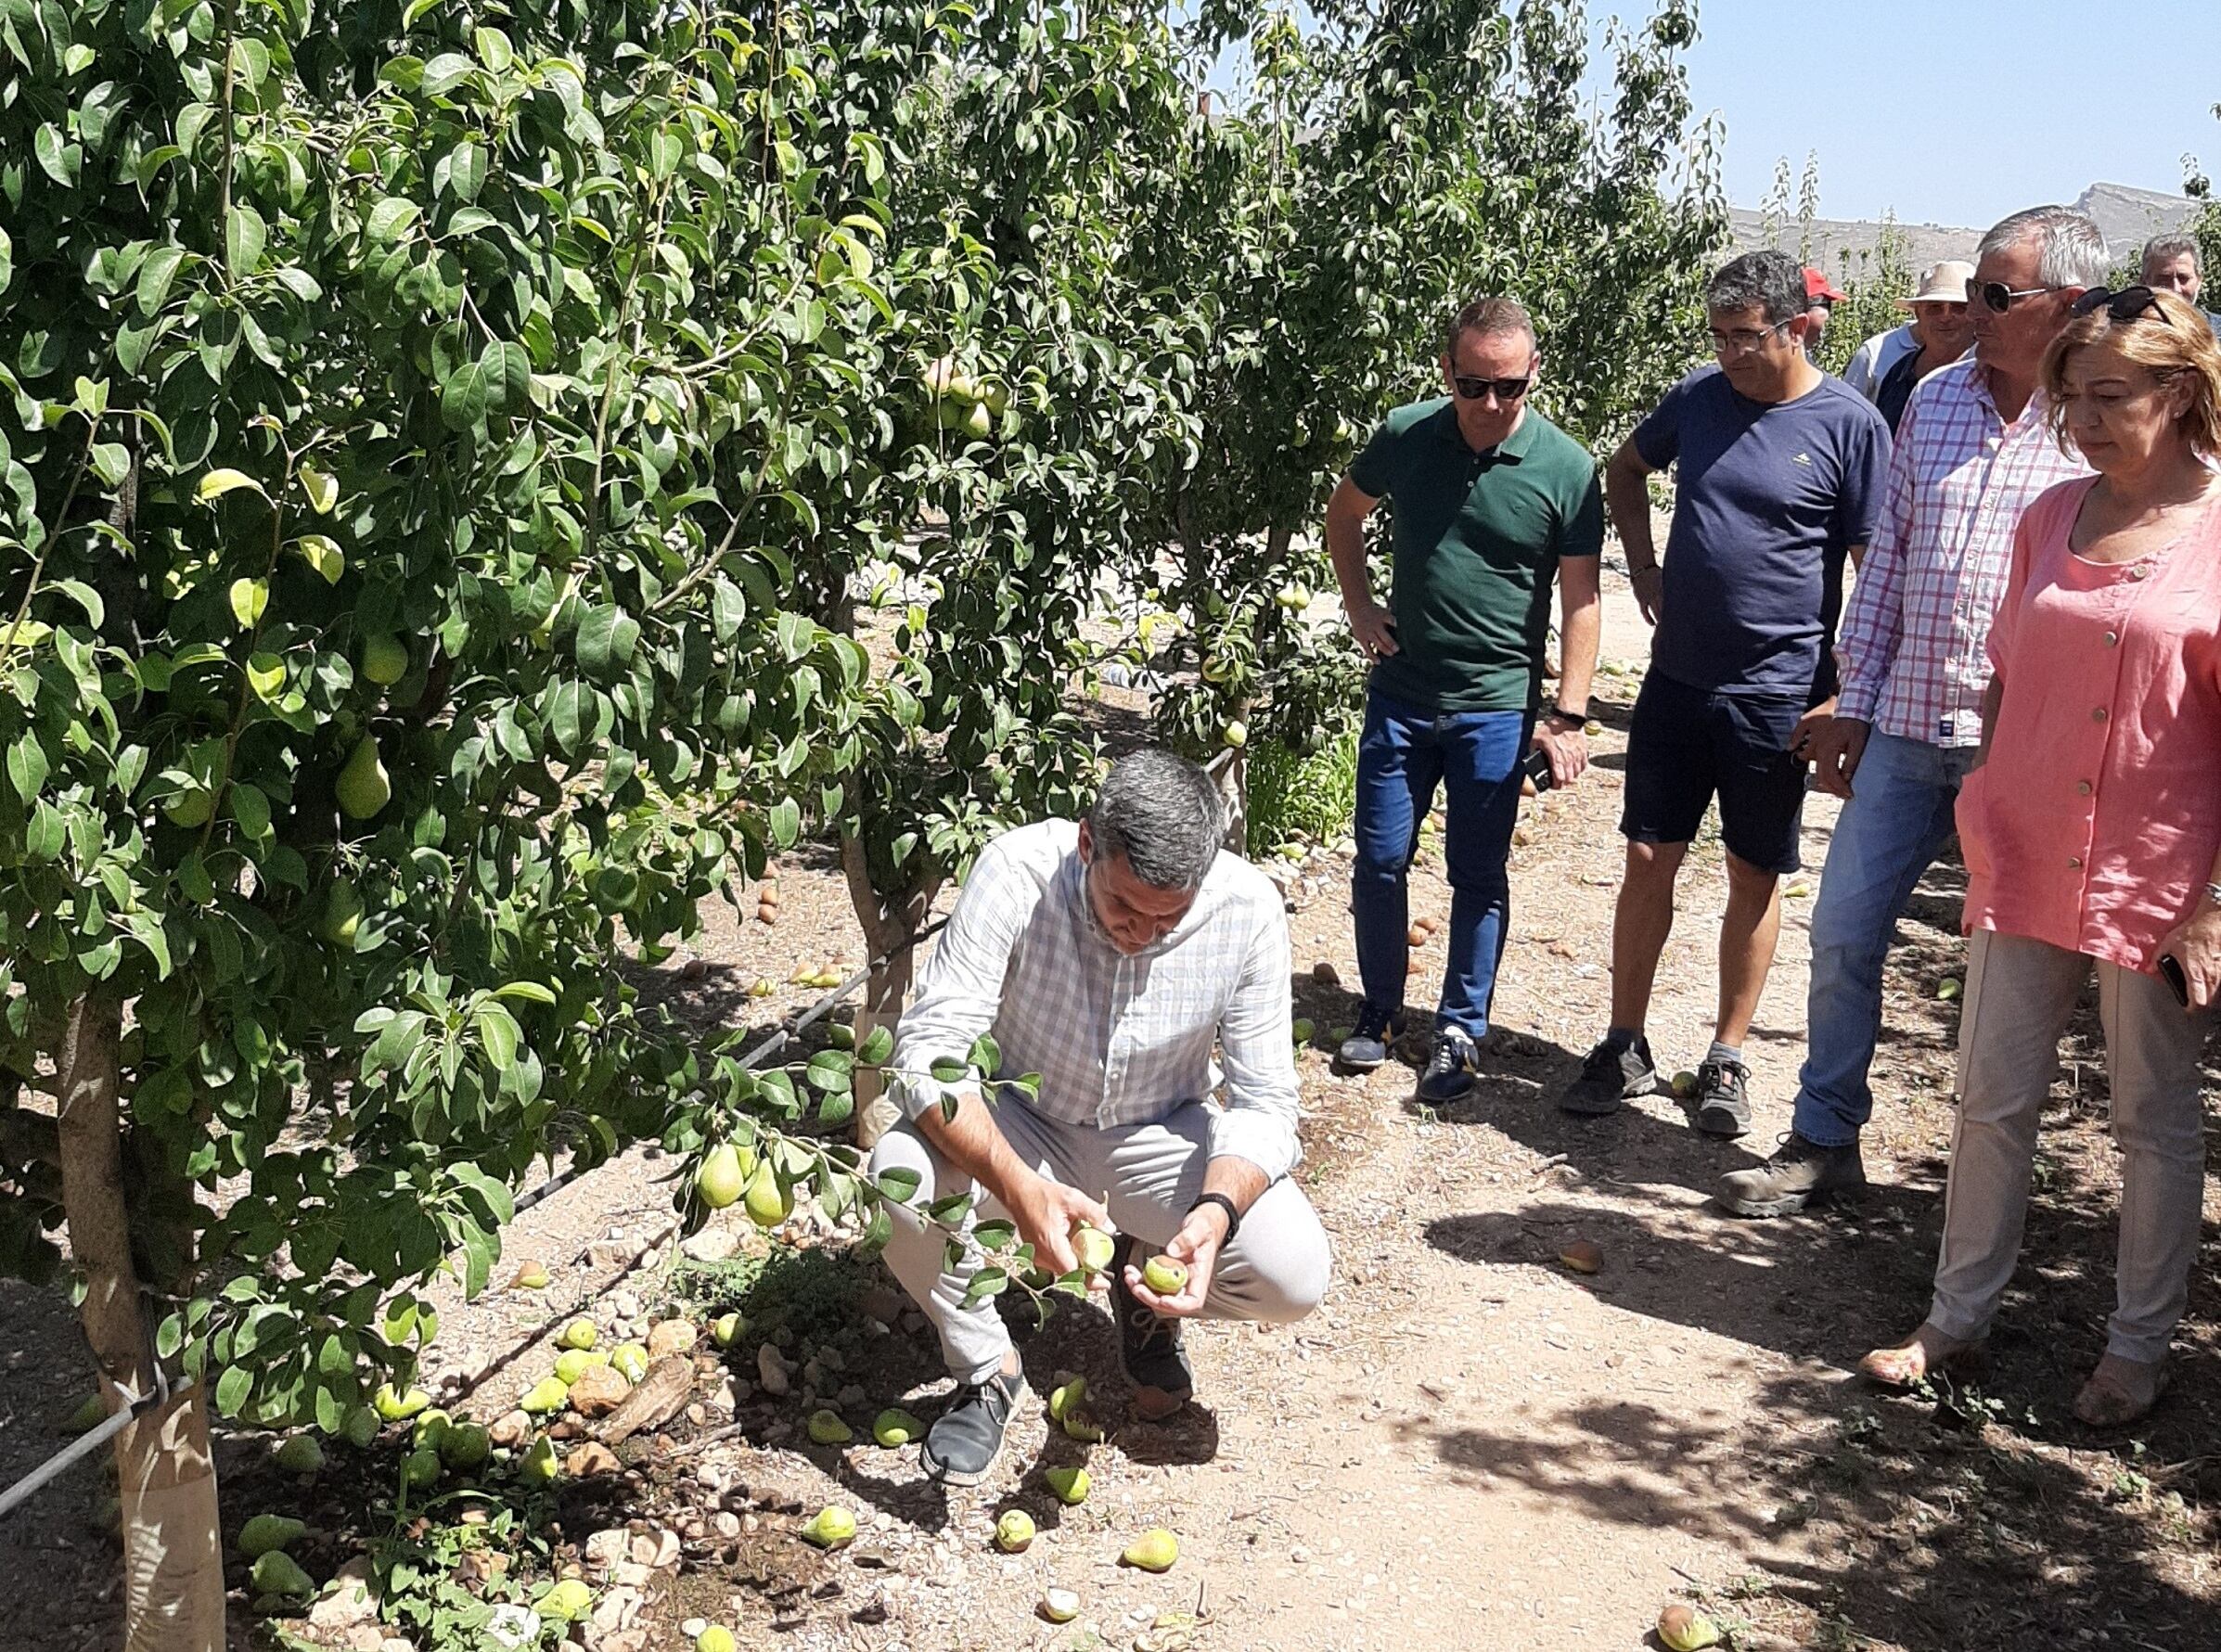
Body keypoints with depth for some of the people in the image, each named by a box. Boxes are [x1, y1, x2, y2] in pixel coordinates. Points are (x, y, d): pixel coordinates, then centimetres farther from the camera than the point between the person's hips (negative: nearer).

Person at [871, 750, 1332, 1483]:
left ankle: (1147, 1290, 13)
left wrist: (1216, 1211, -39)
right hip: (1020, 1122, -1)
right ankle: (986, 1369, -2)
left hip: (1159, 1135, 1)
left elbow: (1264, 1100, -18)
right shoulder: (1017, 870, -29)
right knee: (902, 1175, -33)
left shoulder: (1248, 908, -24)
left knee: (1294, 1272, -23)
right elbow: (928, 1049, -32)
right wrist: (1020, 1185, -48)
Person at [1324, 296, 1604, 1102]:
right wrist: (1360, 609, 6)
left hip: (1498, 706, -2)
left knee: (1478, 876, 6)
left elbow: (1581, 599, -7)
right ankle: (1380, 1009, 27)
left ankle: (1460, 1029, 20)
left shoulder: (1566, 468, -11)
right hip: (1401, 693, 3)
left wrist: (1567, 715, -11)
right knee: (1379, 860, 8)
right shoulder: (1405, 437, -4)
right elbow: (1345, 509, 16)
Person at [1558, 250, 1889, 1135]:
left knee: (1755, 879, 8)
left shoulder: (1850, 424, -9)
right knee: (1649, 860, 6)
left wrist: (1847, 696, -11)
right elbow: (1625, 469, 22)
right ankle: (1624, 1048, 18)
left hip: (1777, 695, -3)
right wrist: (1644, 568, 10)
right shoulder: (1699, 396, 2)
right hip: (1677, 675, 3)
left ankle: (1727, 1059, 21)